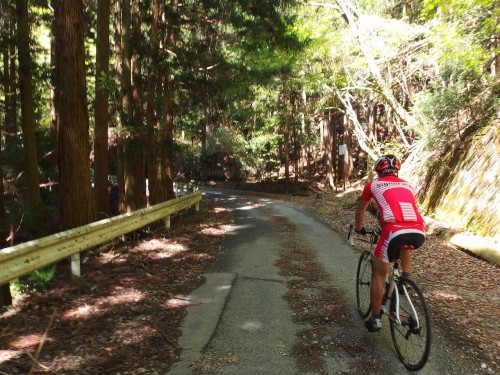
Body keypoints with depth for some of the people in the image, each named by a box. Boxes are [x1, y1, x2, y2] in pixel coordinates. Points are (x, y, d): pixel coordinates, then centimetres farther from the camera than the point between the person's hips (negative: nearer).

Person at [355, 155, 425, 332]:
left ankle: (375, 320, 21)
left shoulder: (373, 185, 20)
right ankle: (406, 277, 32)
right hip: (418, 233, 4)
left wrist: (359, 228, 53)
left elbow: (360, 210, 34)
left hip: (395, 232, -4)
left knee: (378, 275, 15)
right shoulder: (407, 186, 29)